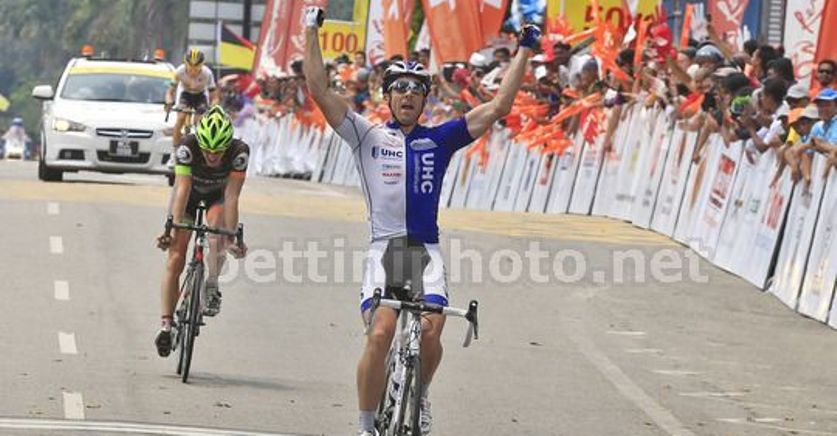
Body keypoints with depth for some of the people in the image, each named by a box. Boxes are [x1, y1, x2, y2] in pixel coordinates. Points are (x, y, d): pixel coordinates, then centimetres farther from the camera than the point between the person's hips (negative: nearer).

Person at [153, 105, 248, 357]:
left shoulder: (239, 152, -34)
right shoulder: (187, 147, -35)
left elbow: (231, 198, -35)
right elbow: (182, 190, -38)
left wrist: (231, 238, -41)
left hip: (217, 196, 0)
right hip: (190, 194, 0)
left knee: (216, 224, -34)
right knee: (175, 259, -10)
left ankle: (212, 287, -15)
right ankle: (165, 325, -7)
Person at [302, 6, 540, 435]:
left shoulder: (439, 139, 14)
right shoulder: (368, 137, 10)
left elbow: (498, 107, 11)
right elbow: (319, 89, 3)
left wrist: (524, 51, 9)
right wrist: (311, 31, 0)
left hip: (426, 253, 1)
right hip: (383, 251, -1)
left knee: (429, 332, -20)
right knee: (380, 335, -20)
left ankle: (420, 395, 11)